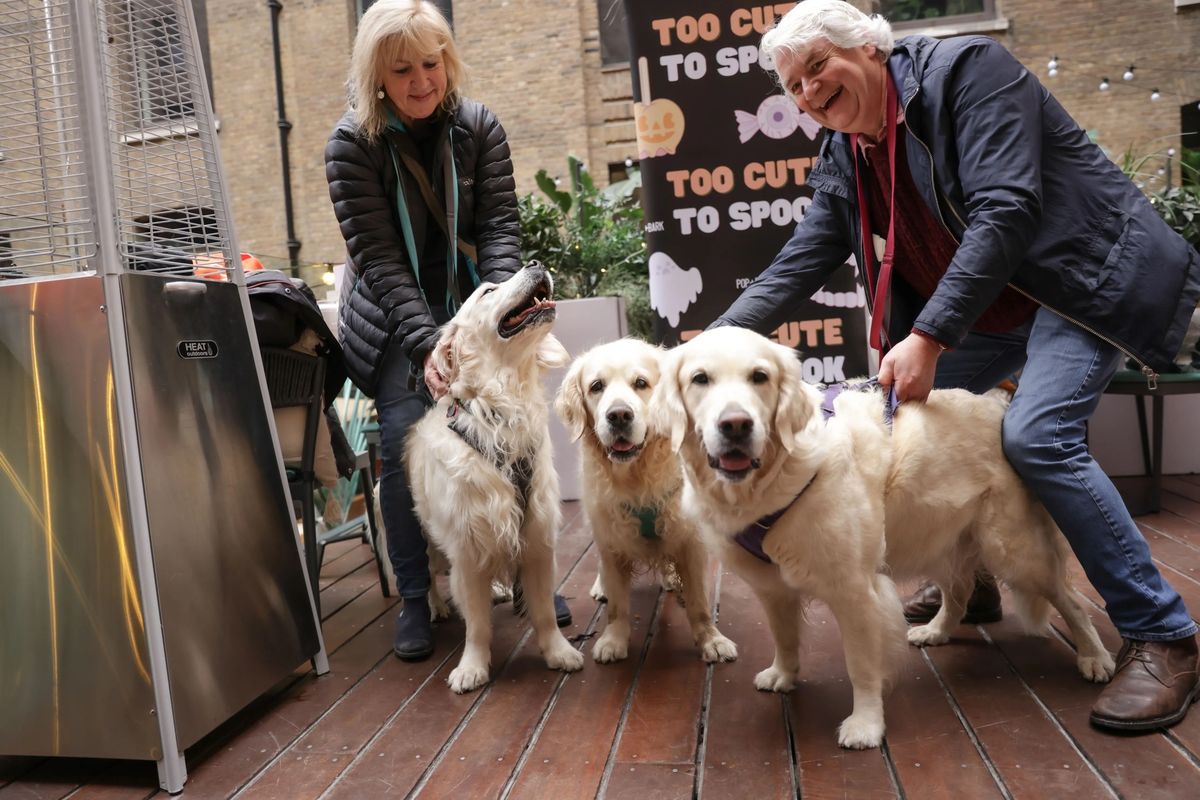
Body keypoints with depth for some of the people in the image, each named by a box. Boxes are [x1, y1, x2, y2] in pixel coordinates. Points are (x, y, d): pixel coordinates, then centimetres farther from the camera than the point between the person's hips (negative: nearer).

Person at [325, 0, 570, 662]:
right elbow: (378, 258, -17)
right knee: (404, 441, -17)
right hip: (393, 318, -2)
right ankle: (413, 598, -2)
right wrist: (427, 344, -28)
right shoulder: (351, 145, -10)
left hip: (469, 305, 2)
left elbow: (499, 226, -9)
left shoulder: (479, 127, -3)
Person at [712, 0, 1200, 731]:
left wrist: (928, 337, -33)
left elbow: (1005, 211, -27)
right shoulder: (843, 162, 3)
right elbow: (797, 267, 1)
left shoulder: (966, 69, -17)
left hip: (1085, 279, -7)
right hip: (982, 308, 8)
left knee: (1038, 434, -26)